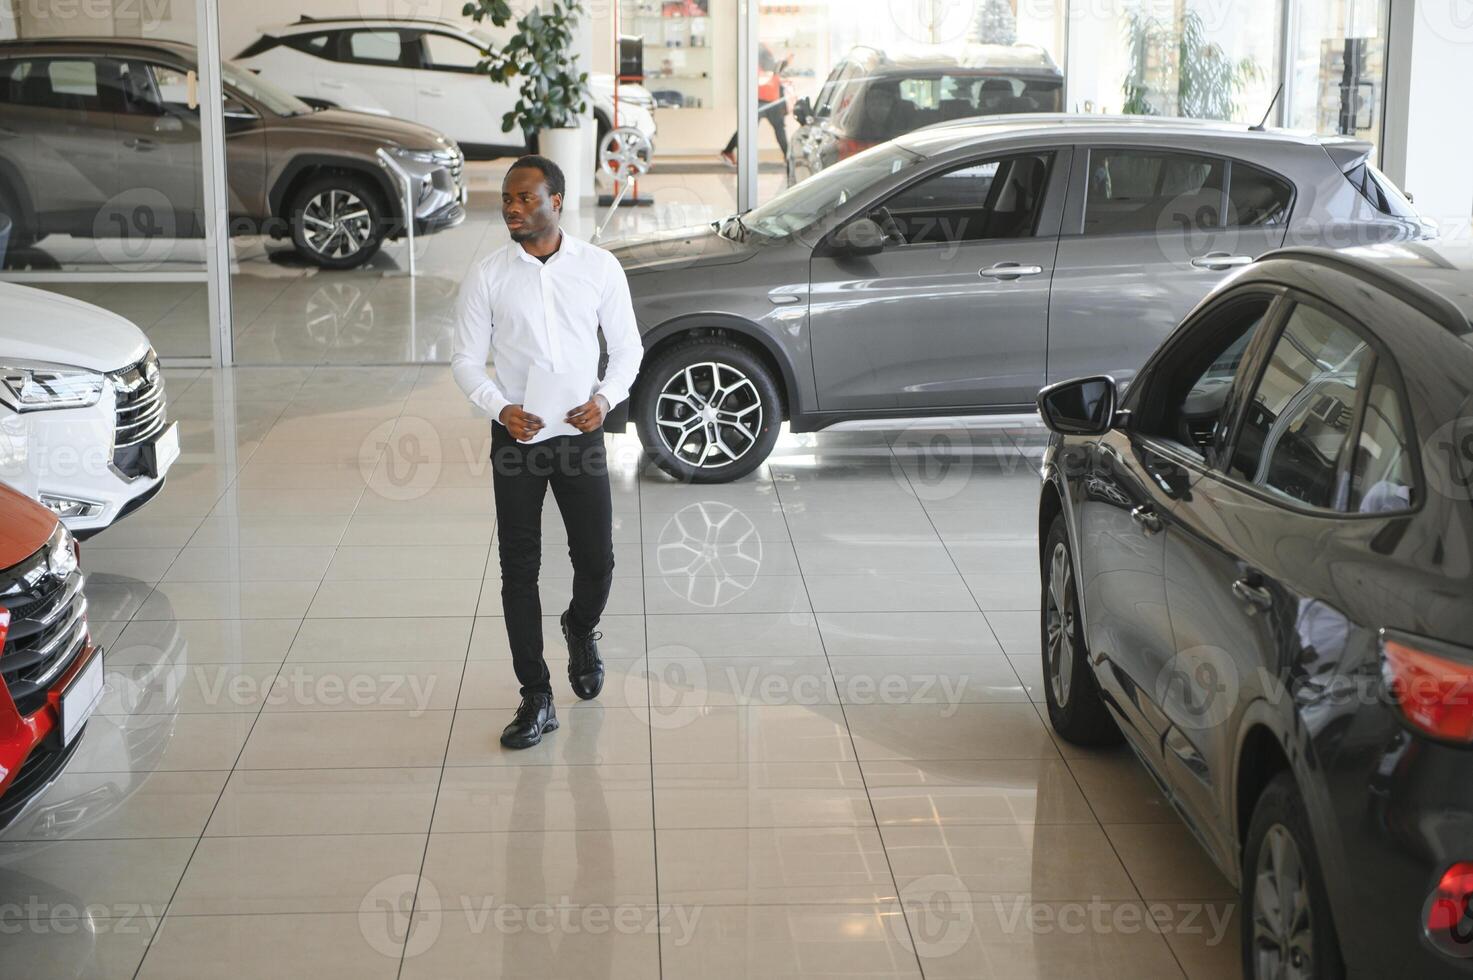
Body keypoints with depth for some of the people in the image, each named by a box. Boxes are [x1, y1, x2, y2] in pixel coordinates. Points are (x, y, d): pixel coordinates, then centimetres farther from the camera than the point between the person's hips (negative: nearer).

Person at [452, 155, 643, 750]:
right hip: (516, 436, 0)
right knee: (519, 567, 1)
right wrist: (500, 409, -17)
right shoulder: (488, 277, -2)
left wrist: (606, 397, -14)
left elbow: (627, 347, 5)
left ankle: (581, 630, 38)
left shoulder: (600, 268, -2)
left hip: (580, 434, 0)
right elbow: (466, 360, 1)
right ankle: (535, 699, 11)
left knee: (596, 560, 2)